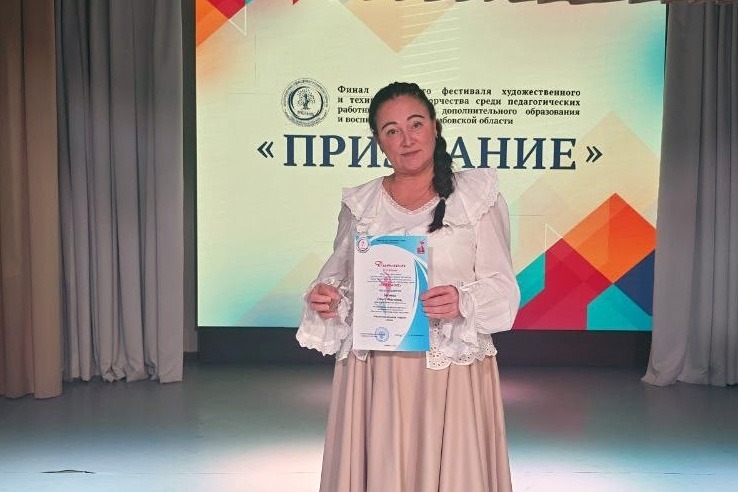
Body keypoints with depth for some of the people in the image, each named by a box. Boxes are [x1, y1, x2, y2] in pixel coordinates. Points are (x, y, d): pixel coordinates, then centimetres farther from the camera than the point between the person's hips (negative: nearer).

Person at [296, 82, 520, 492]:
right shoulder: (359, 204, 9)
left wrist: (463, 301, -20)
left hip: (453, 375, -2)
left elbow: (502, 288, -2)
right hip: (374, 376, 2)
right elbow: (341, 283, 14)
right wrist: (325, 300, -7)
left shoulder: (477, 195, 1)